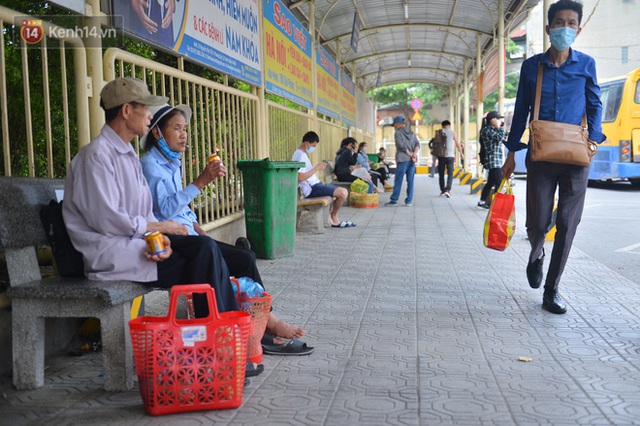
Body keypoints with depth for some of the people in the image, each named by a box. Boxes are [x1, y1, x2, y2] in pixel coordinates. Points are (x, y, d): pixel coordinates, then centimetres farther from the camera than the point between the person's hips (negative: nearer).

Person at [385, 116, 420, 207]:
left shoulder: (398, 132, -2)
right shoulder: (411, 133, 16)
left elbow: (401, 145, -13)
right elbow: (417, 144, 4)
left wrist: (410, 154, -6)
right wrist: (414, 154, -8)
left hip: (402, 159, -6)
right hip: (412, 160, 6)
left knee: (398, 181, -3)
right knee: (410, 181, 6)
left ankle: (394, 200, -1)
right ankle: (409, 201, 6)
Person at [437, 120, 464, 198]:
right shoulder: (452, 132, 3)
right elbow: (458, 144, 5)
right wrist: (461, 153, 17)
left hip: (441, 155, 1)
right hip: (450, 155, -1)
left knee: (441, 174, 12)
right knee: (450, 174, -1)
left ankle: (442, 190, 17)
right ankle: (447, 190, -19)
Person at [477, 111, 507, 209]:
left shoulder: (493, 130, 18)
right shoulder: (486, 130, -11)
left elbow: (503, 139, 22)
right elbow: (499, 137, -21)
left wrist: (503, 129, 12)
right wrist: (501, 128, -6)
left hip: (497, 161, 10)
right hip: (493, 160, -10)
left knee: (491, 182, 14)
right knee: (499, 183, -14)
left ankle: (482, 202, 21)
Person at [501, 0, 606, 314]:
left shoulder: (586, 64, 5)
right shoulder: (532, 66, 5)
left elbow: (595, 105, 12)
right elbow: (521, 111, 9)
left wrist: (594, 139, -3)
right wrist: (512, 153, 7)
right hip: (540, 156, 0)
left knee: (567, 224, 1)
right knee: (538, 223, -1)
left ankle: (551, 291, 13)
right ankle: (536, 255, 36)